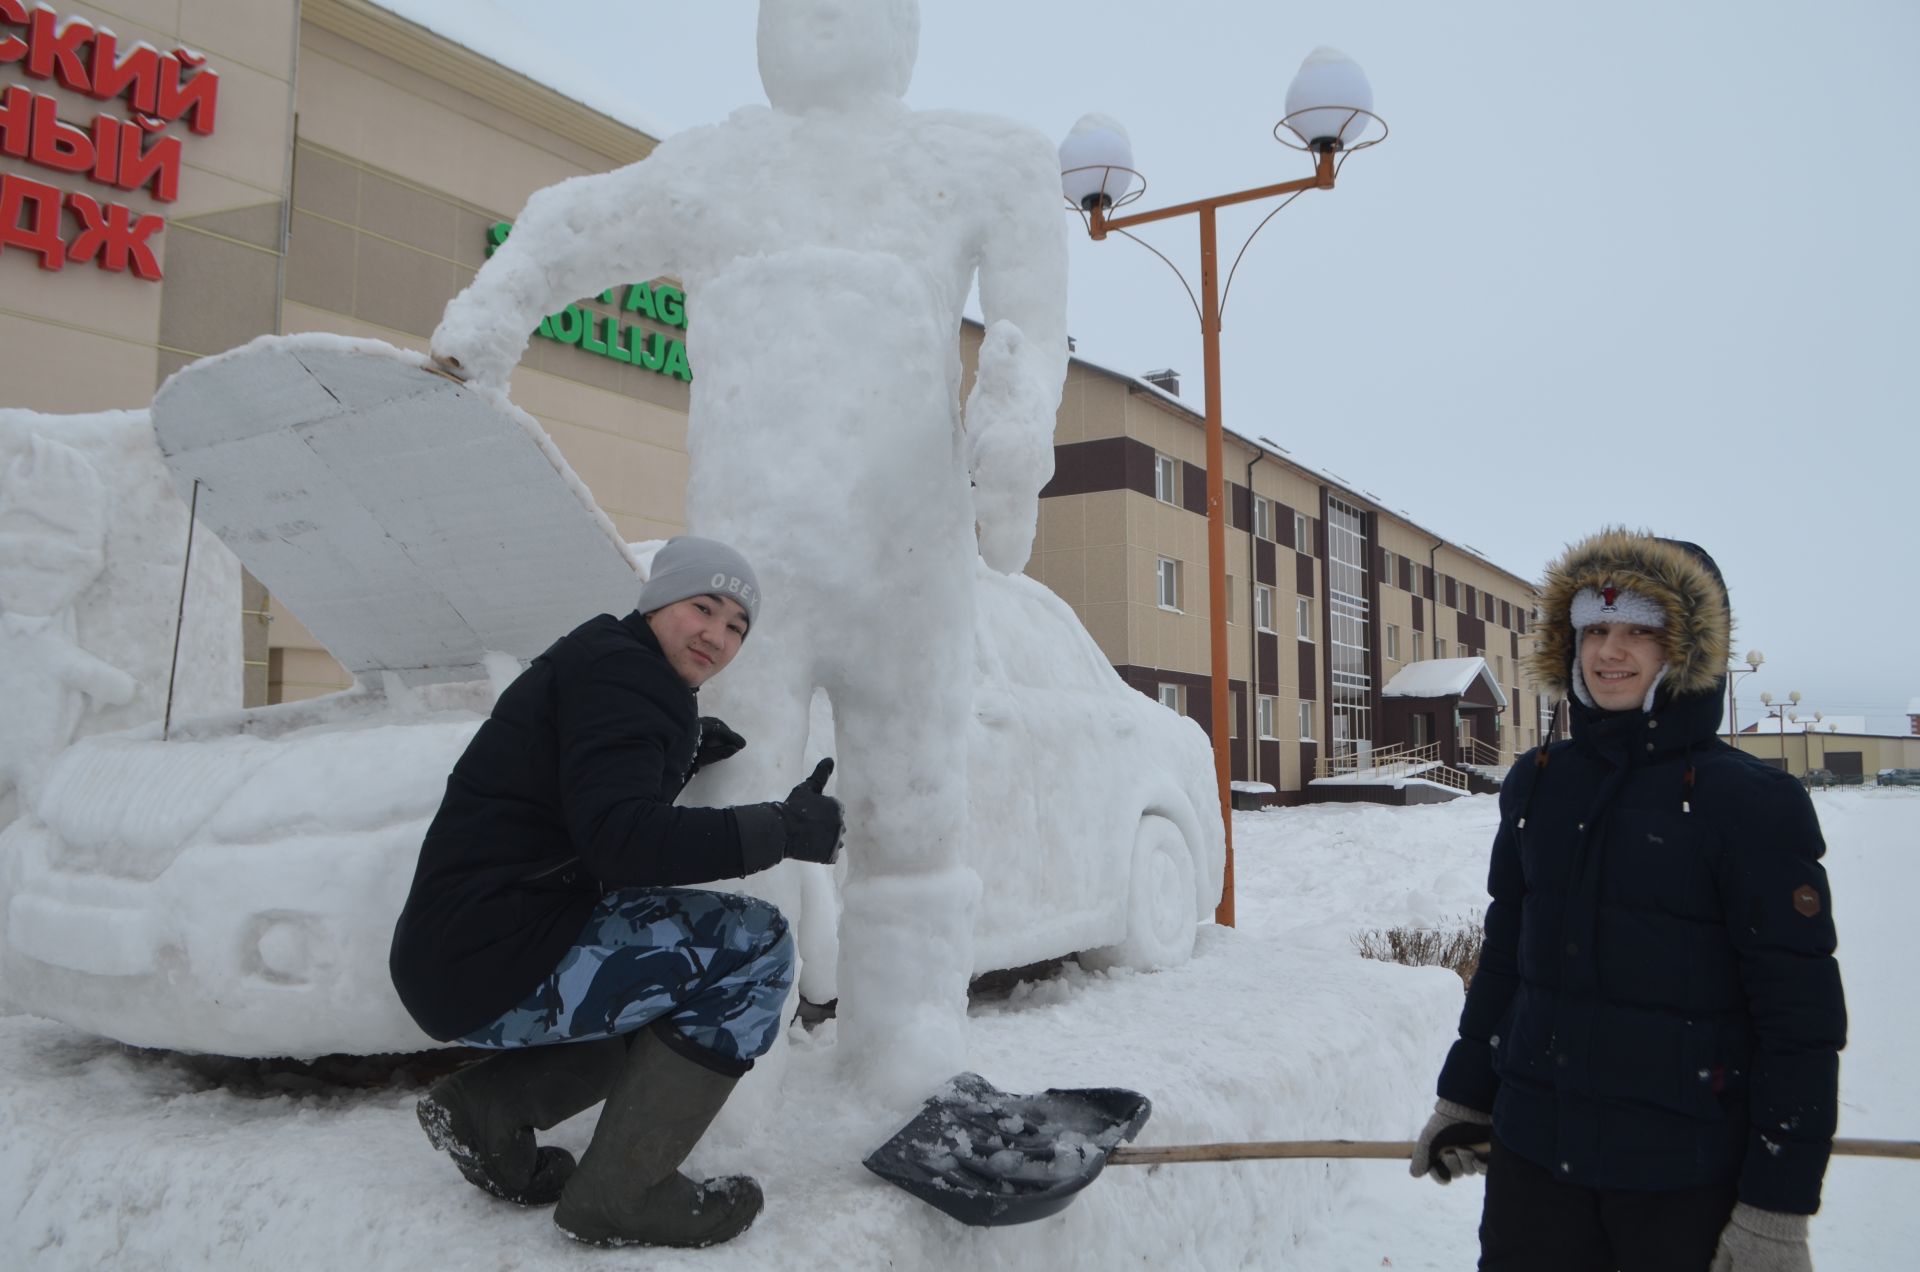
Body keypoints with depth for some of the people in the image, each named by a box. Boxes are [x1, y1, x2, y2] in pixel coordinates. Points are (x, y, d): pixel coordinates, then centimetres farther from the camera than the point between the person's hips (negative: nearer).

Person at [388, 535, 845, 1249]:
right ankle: (621, 1191, -9)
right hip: (491, 960, -10)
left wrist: (685, 756, 6)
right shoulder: (618, 669, -13)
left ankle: (487, 1107, 13)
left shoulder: (613, 667, 19)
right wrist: (780, 829, -25)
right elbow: (618, 836, -26)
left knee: (687, 997, 24)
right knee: (754, 948, -15)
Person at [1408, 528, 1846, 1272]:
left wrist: (1778, 1210, -12)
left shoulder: (1754, 805, -11)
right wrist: (1463, 1097, 15)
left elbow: (1803, 1020, -11)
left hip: (1685, 1175, -4)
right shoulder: (1536, 784, 4)